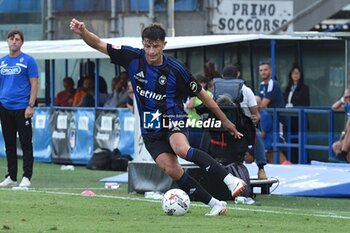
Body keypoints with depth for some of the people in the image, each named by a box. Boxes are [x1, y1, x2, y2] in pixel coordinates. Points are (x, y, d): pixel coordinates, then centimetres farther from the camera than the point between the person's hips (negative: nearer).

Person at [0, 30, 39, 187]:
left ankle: (27, 177, -1)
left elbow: (34, 84, -5)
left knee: (26, 143, -3)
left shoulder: (28, 60, -2)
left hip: (22, 108, -5)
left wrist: (31, 105, -13)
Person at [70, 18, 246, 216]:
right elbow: (98, 44, -3)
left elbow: (201, 94, 0)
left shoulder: (175, 69, -11)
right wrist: (83, 32, -24)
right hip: (150, 128, 3)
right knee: (172, 170, -16)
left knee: (182, 149, -36)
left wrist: (225, 121, 5)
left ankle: (231, 180, -35)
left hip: (172, 118, -3)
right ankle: (215, 203, -9)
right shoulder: (133, 57, -5)